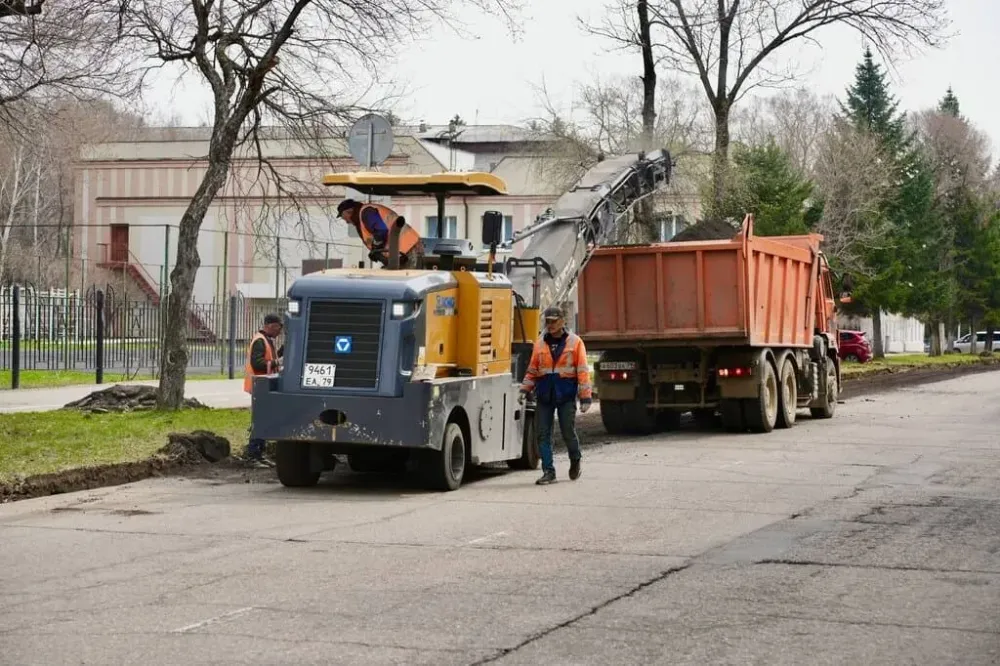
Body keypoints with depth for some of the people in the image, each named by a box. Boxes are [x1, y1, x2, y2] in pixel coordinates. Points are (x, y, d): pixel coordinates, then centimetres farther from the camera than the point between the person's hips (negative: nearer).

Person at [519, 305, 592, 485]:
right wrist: (524, 389, 3)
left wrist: (585, 396, -7)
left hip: (566, 394, -3)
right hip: (544, 395, 3)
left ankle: (575, 461, 29)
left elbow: (583, 371, -2)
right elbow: (532, 370, 15)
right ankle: (548, 471, 6)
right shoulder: (540, 343, 10)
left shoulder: (575, 342, 1)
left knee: (568, 432, 1)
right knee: (543, 434, 0)